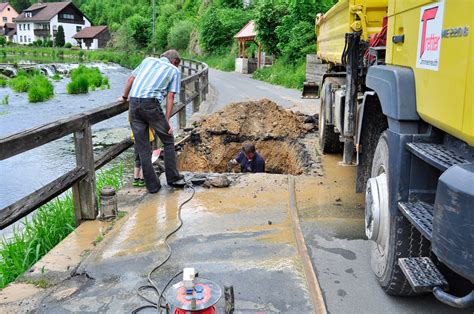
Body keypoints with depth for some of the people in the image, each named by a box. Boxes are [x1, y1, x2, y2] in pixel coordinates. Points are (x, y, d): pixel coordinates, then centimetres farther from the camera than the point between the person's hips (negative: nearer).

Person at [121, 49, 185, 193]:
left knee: (143, 148, 7)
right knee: (168, 141, 15)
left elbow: (130, 79, 21)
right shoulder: (175, 70, 14)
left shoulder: (148, 60, 24)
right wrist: (167, 121, 3)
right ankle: (173, 178, 18)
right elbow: (170, 97, 5)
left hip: (134, 103, 4)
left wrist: (124, 97, 33)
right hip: (151, 104, -4)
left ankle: (152, 185, 12)